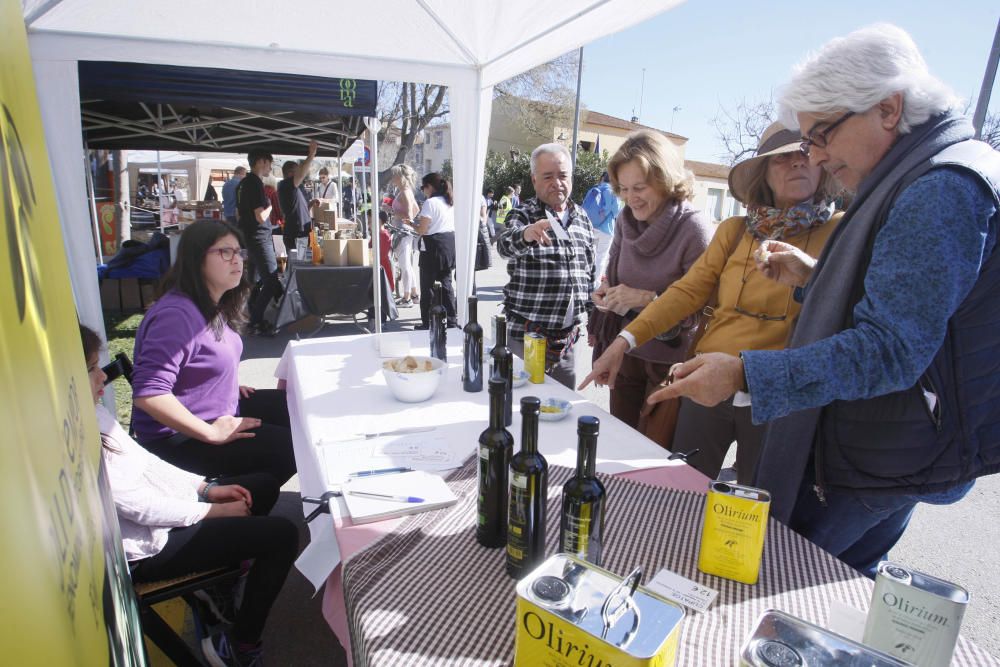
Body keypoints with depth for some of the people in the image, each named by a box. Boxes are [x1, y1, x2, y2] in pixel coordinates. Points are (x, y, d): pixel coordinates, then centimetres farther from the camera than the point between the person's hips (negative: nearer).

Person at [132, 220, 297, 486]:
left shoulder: (212, 306, 5)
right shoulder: (177, 314, -25)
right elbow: (148, 394, -32)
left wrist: (229, 385, 7)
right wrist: (213, 434, -27)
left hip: (222, 410, 10)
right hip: (180, 438, -10)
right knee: (288, 449, -18)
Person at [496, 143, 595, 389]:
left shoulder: (583, 219, 10)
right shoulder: (523, 215, -4)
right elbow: (505, 245, -26)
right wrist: (525, 235, -49)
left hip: (568, 336, 4)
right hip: (527, 335, -4)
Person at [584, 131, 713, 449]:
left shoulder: (694, 229, -18)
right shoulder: (626, 219, -1)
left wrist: (646, 299, -24)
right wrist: (606, 293, -8)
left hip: (671, 362, -5)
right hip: (627, 353, 5)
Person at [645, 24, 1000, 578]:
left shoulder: (941, 190, -22)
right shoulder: (941, 178, 13)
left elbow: (891, 349, -30)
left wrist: (745, 374, -35)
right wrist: (814, 279, 8)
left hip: (882, 461, -10)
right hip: (898, 449, 10)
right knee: (847, 587, 25)